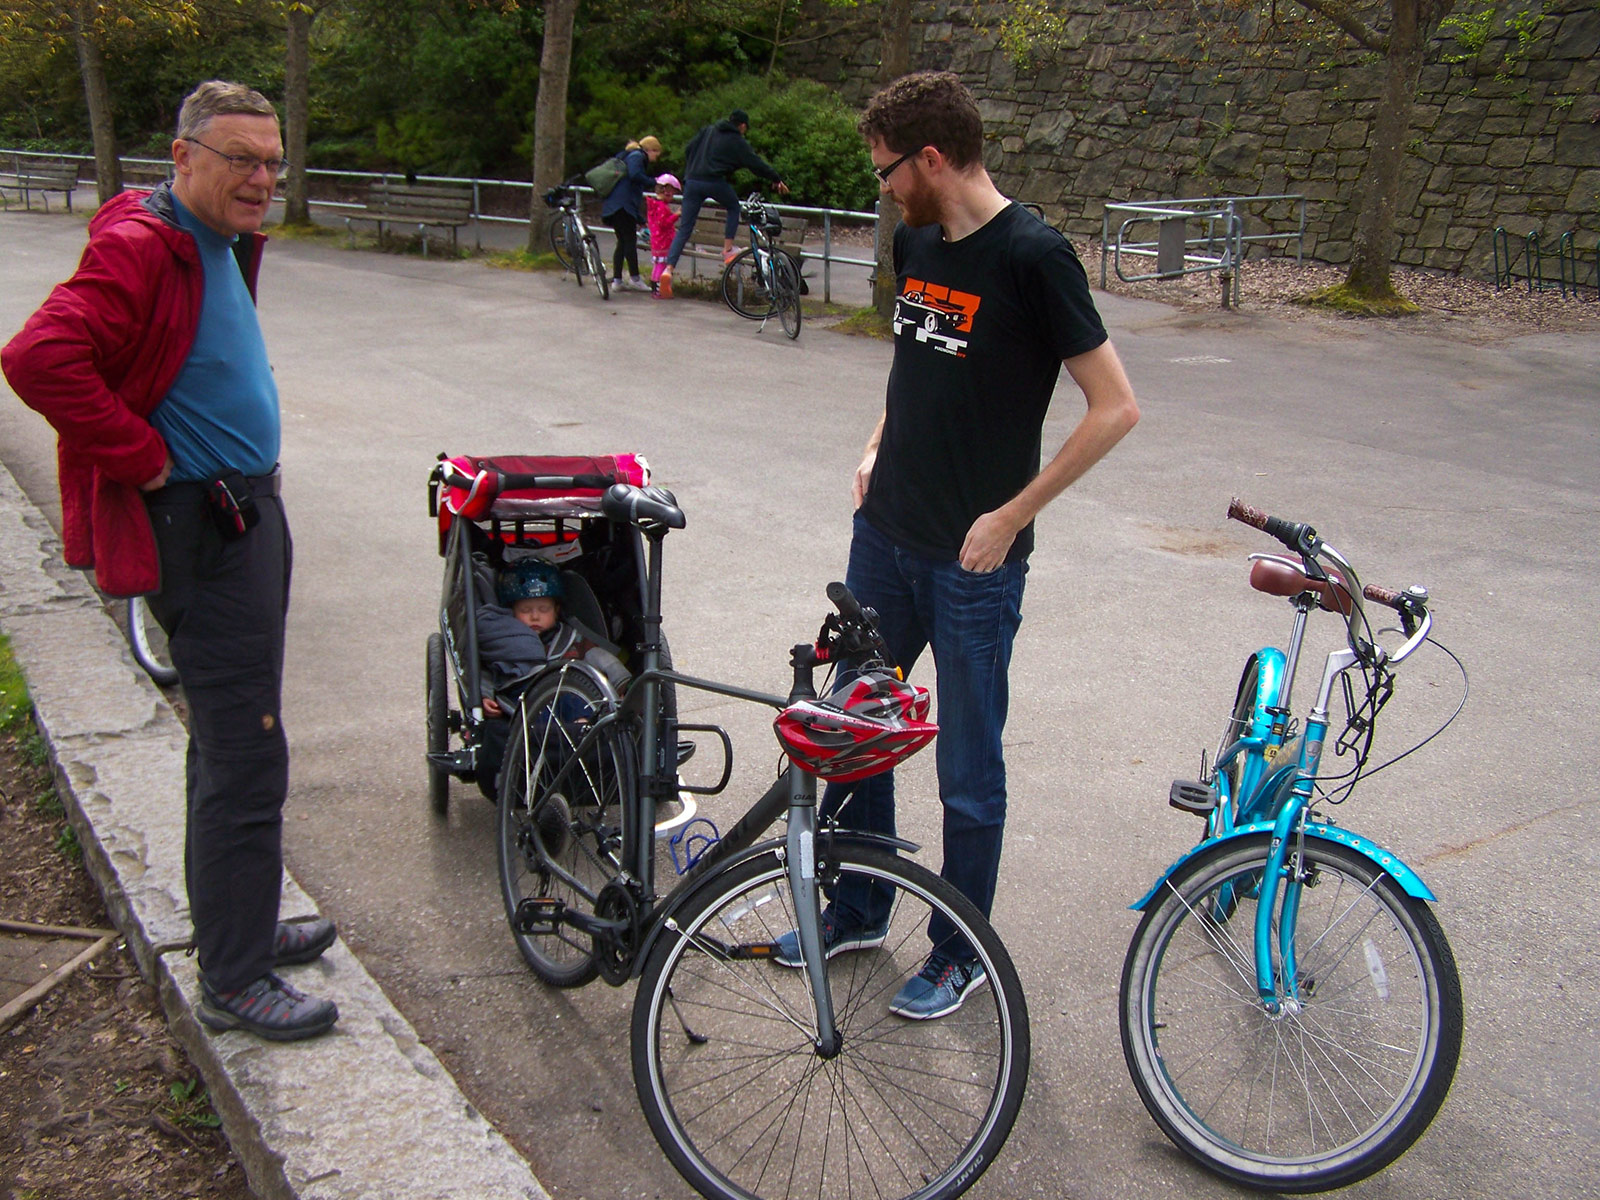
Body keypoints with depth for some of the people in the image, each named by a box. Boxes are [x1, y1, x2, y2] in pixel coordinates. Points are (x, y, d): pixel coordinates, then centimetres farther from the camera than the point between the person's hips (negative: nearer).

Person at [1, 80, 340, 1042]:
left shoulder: (225, 244, 12)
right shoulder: (139, 248, -19)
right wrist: (144, 458, -24)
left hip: (247, 511, 10)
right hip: (202, 529, -10)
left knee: (233, 740, 19)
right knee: (247, 753, -6)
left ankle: (242, 925, 34)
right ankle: (236, 981, 6)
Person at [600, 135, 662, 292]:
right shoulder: (637, 156, -1)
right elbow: (634, 175, -23)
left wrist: (641, 220, 30)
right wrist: (653, 182, -10)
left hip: (613, 206, 10)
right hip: (623, 204, -10)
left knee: (622, 242, 9)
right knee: (630, 240, -7)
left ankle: (617, 280, 6)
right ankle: (634, 279, -7)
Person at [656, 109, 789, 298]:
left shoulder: (708, 131, 20)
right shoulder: (737, 142, 5)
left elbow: (689, 150, 21)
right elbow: (757, 164, 7)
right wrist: (777, 180, 17)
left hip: (692, 182, 4)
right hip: (715, 182, -4)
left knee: (684, 229, 3)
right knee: (733, 208, 26)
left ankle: (668, 269, -10)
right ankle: (728, 249, 17)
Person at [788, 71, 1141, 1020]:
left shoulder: (1032, 256, -16)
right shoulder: (915, 244, 7)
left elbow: (1116, 407, -17)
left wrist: (1009, 516, -16)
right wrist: (880, 448, 8)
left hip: (974, 559, -7)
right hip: (886, 535, 8)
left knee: (969, 769, 6)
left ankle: (962, 952, 25)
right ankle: (860, 908, 35)